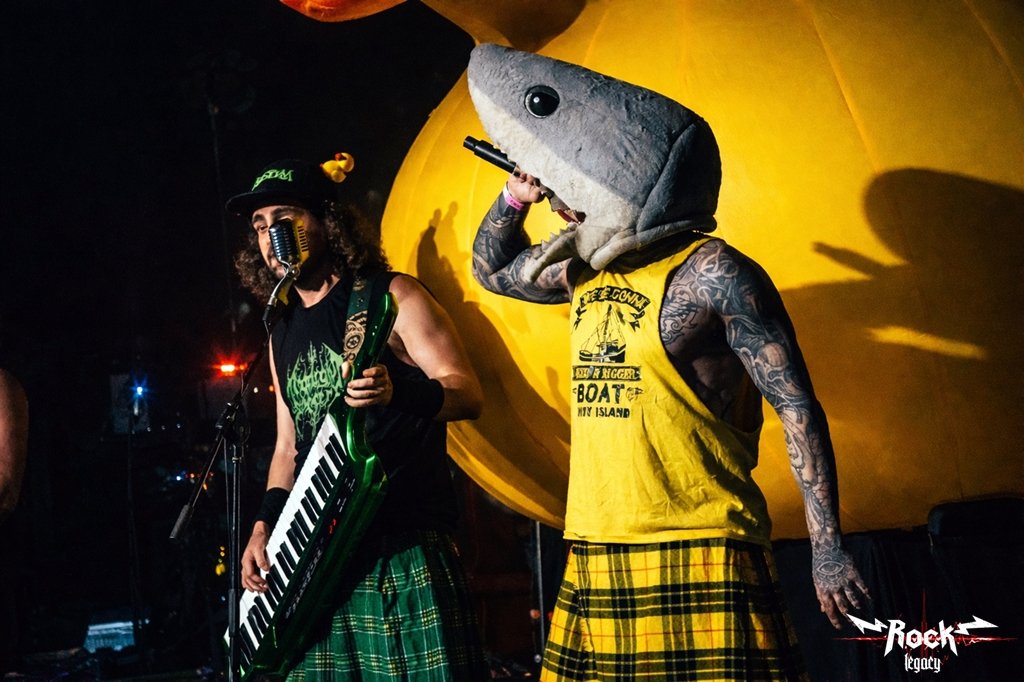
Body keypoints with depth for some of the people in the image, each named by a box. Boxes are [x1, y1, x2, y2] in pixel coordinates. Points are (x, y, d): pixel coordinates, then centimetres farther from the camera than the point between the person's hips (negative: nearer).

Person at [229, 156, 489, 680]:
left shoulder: (390, 297, -3)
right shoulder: (283, 333, 18)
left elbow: (469, 394, -11)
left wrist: (397, 391, -30)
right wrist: (264, 525, 8)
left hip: (407, 548, -6)